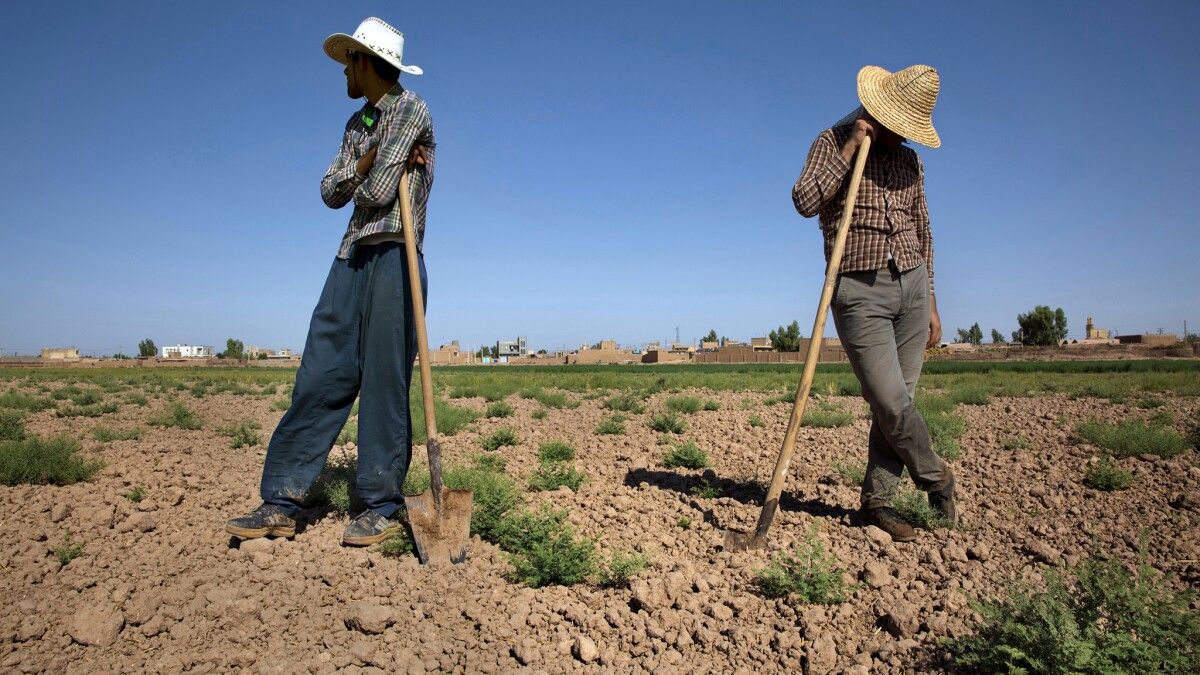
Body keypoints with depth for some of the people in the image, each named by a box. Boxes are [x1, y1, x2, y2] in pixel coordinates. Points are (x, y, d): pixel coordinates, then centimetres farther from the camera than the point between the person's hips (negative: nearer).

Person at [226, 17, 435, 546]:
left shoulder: (411, 110, -1)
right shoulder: (358, 123, 23)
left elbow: (378, 193, -11)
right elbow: (332, 193, 12)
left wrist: (364, 179, 11)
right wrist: (368, 162, -4)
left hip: (395, 257, -7)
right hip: (352, 258, 7)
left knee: (384, 383, -6)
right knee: (320, 377, 1)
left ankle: (382, 508, 3)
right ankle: (281, 503, 4)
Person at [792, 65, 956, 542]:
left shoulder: (910, 161, 15)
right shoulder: (833, 142, 1)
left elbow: (922, 234, 19)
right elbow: (805, 202, -16)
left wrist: (930, 304, 16)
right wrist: (850, 149, -14)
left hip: (911, 287, 5)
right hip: (860, 293, -5)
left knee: (897, 402, 3)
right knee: (891, 403, -9)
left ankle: (877, 501, 14)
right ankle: (935, 476, 18)